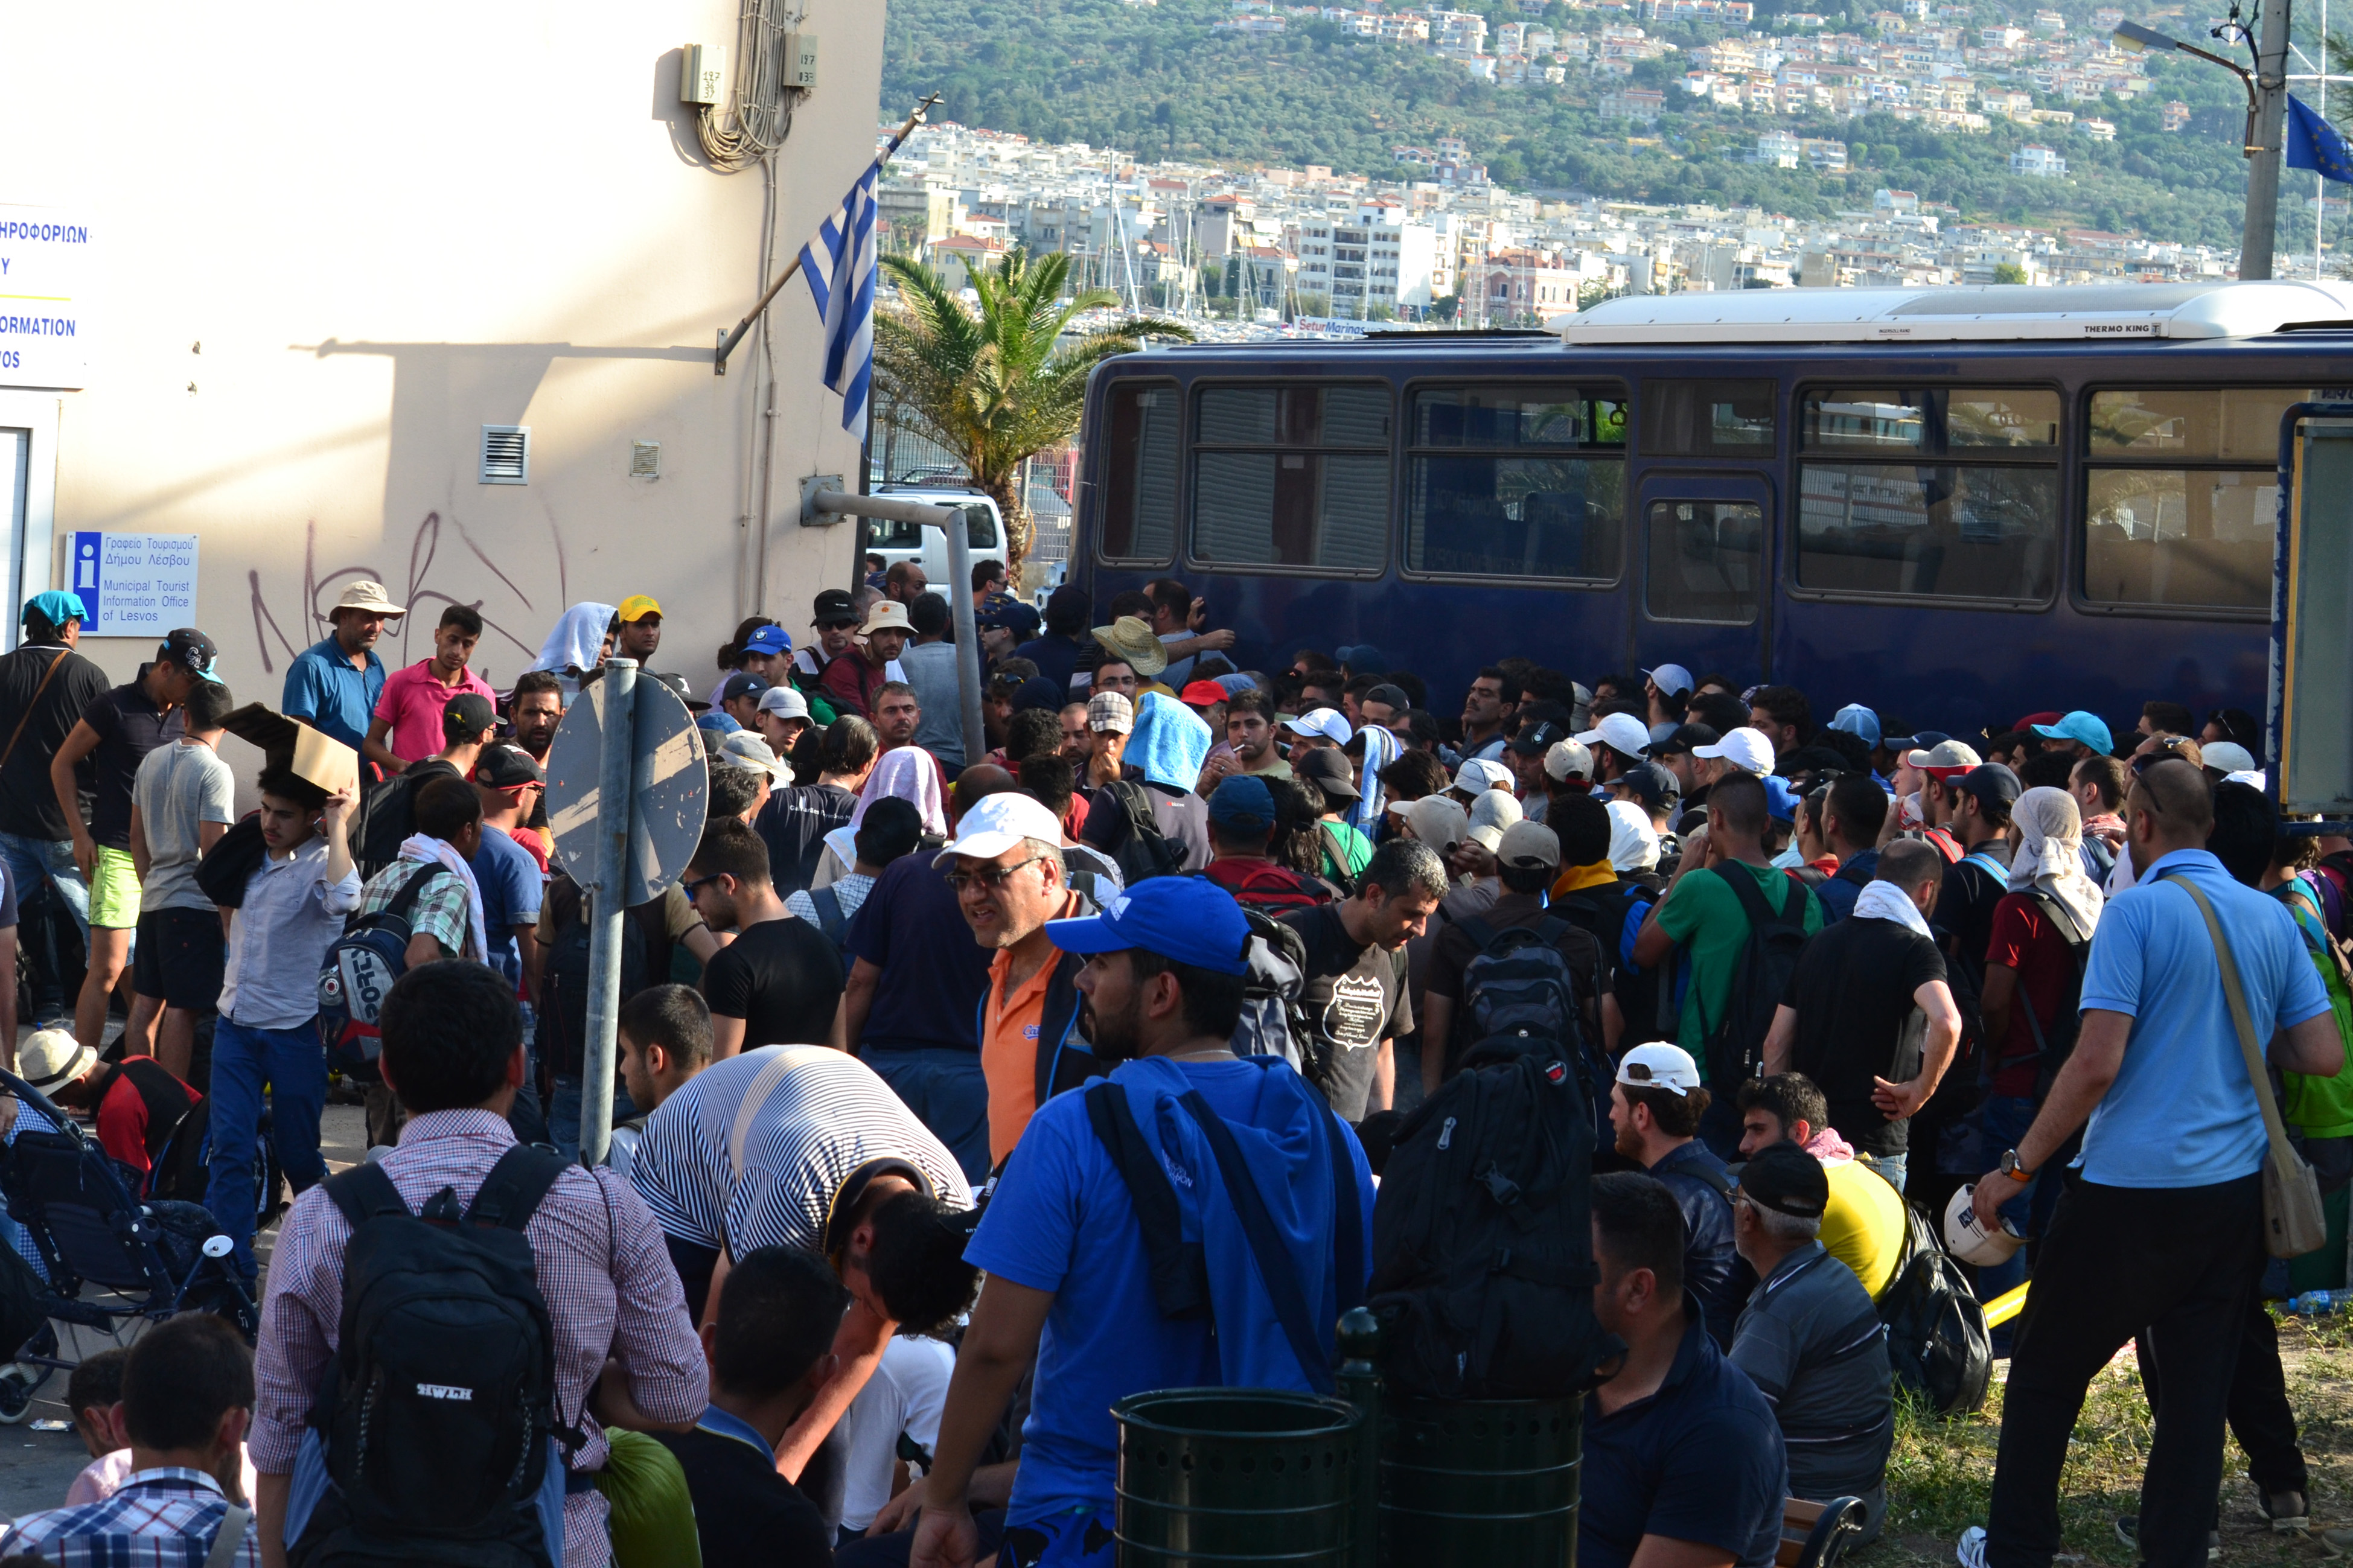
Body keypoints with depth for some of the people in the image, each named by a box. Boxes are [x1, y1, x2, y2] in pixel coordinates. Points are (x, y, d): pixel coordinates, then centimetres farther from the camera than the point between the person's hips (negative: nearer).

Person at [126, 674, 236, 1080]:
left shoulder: (152, 761, 8)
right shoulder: (214, 773, -13)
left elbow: (137, 836, 16)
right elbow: (212, 849, -17)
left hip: (154, 898, 7)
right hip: (196, 902, -7)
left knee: (145, 1000, 12)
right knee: (182, 1006, -5)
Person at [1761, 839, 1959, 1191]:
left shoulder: (1820, 943, 13)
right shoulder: (1914, 948, -7)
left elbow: (1775, 1044, 12)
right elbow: (1946, 1023, -27)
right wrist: (1922, 1089, -13)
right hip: (1874, 1144, -6)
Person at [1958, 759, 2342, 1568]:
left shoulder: (2137, 910, -12)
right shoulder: (2272, 919, 5)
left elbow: (2096, 1065, -17)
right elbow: (2324, 1055, 5)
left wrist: (2015, 1169, -10)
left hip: (2132, 1189, -5)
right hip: (2236, 1192, 5)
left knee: (2046, 1372, 10)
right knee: (2198, 1389, 9)